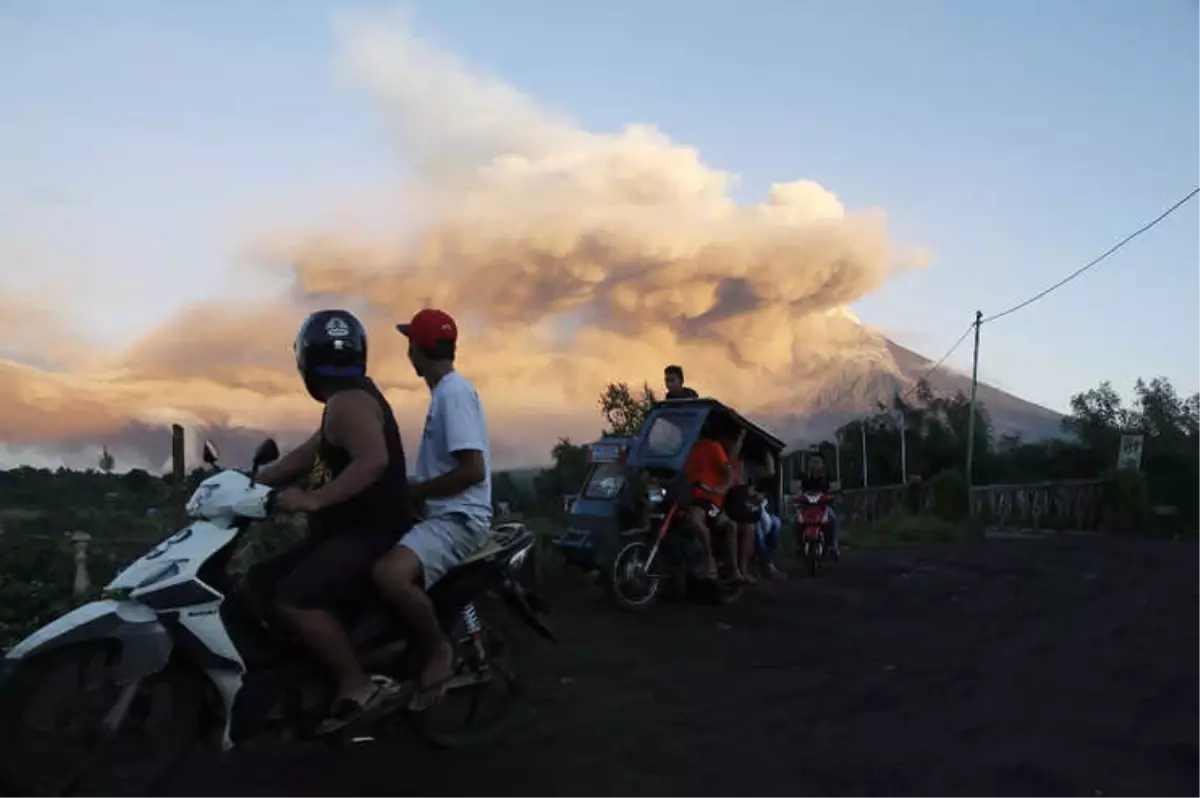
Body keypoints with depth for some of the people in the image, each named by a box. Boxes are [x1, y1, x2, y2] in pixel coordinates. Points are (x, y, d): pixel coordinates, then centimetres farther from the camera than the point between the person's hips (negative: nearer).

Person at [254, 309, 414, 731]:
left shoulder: (348, 402, -16)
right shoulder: (346, 402, 18)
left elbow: (373, 460, -33)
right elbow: (304, 457, 19)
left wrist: (314, 500, -33)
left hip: (371, 534, -11)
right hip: (347, 532, 11)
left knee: (294, 600, -28)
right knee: (259, 583, 13)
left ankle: (358, 685, -17)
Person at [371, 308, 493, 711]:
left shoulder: (454, 392, -15)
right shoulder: (446, 391, 16)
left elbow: (473, 470, -23)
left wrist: (414, 490, -14)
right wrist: (412, 487, 15)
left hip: (460, 516, -11)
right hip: (443, 514, 11)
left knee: (390, 574, -33)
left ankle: (439, 648, -11)